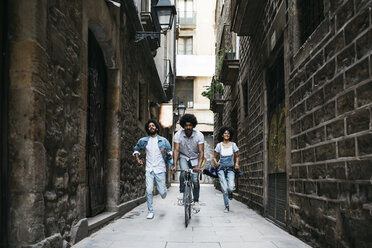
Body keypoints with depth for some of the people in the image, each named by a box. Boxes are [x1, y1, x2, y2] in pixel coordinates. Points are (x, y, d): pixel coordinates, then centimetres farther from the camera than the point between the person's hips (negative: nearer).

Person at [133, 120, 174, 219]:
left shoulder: (163, 140, 0)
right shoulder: (143, 141, 4)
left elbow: (170, 153, 4)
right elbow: (136, 149, 22)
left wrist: (167, 153, -18)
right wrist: (137, 159, 5)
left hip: (160, 169, -1)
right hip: (149, 169, 1)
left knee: (162, 192, 0)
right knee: (149, 190, -8)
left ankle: (163, 190, 37)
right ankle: (150, 211, 6)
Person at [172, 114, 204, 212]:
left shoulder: (199, 135, -21)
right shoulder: (178, 135, -19)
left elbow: (201, 152, -26)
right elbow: (176, 150, -23)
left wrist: (199, 166, -39)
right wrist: (174, 165, -35)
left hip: (195, 158, 0)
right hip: (183, 157, 0)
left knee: (195, 180, -11)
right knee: (184, 172, -30)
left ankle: (196, 201, 4)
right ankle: (182, 192, -12)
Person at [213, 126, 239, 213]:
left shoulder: (233, 145, 1)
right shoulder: (219, 145, 1)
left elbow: (236, 157, 13)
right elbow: (214, 157, 9)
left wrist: (236, 163, -7)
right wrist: (216, 162, -12)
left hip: (230, 169, 0)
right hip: (221, 168, 0)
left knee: (231, 188, -19)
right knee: (224, 189, -12)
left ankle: (230, 193, 20)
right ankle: (226, 207, 7)